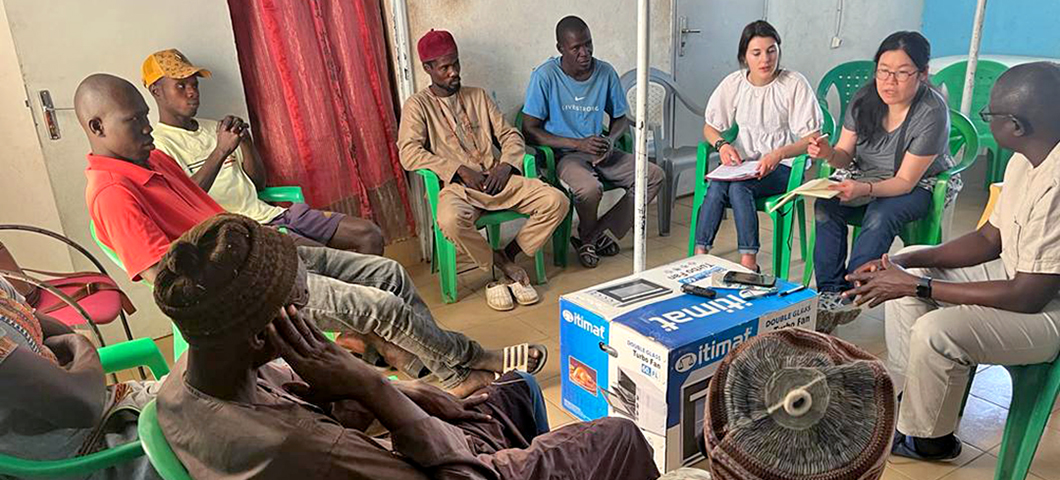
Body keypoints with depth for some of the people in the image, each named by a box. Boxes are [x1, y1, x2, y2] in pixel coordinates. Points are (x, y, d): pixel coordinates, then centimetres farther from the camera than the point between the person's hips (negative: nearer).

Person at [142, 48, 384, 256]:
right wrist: (221, 151, -22)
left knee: (370, 235, -4)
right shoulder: (157, 145, 0)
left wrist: (245, 140, 1)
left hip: (271, 213, 7)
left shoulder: (213, 127, 21)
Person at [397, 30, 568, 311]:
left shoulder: (478, 96, 19)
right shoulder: (418, 105, 5)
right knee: (451, 220, -40)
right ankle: (498, 266, -11)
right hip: (456, 186, -4)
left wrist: (506, 164, -6)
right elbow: (409, 153, -10)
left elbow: (510, 135, 16)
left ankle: (508, 256, 0)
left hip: (496, 179, 4)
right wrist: (461, 170, -15)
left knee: (557, 201, -17)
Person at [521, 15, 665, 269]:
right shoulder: (545, 76, -11)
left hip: (600, 152, 6)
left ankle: (593, 237, -6)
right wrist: (579, 144, -19)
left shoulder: (606, 72, 1)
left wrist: (610, 140, -11)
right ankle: (589, 234, 1)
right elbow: (529, 130, -12)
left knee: (654, 175, -12)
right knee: (590, 187, -36)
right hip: (564, 154, -5)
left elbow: (621, 118, 14)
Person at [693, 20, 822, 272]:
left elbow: (812, 138, -10)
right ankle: (699, 256, -28)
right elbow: (709, 127, 11)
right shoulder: (734, 83, 3)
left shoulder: (795, 84, -8)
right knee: (717, 186, -29)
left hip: (784, 166, -3)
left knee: (738, 186, -33)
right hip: (743, 161, 3)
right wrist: (721, 144, -12)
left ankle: (748, 263, -30)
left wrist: (779, 154, -27)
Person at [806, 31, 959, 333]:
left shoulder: (932, 113, -24)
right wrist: (829, 154, -29)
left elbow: (905, 181, -24)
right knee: (825, 206, -25)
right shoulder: (864, 100, -10)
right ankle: (829, 291, -22)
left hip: (921, 185, -4)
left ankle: (848, 296, -25)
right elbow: (846, 156, -5)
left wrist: (864, 190, -42)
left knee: (880, 217, -35)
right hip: (865, 176, 4)